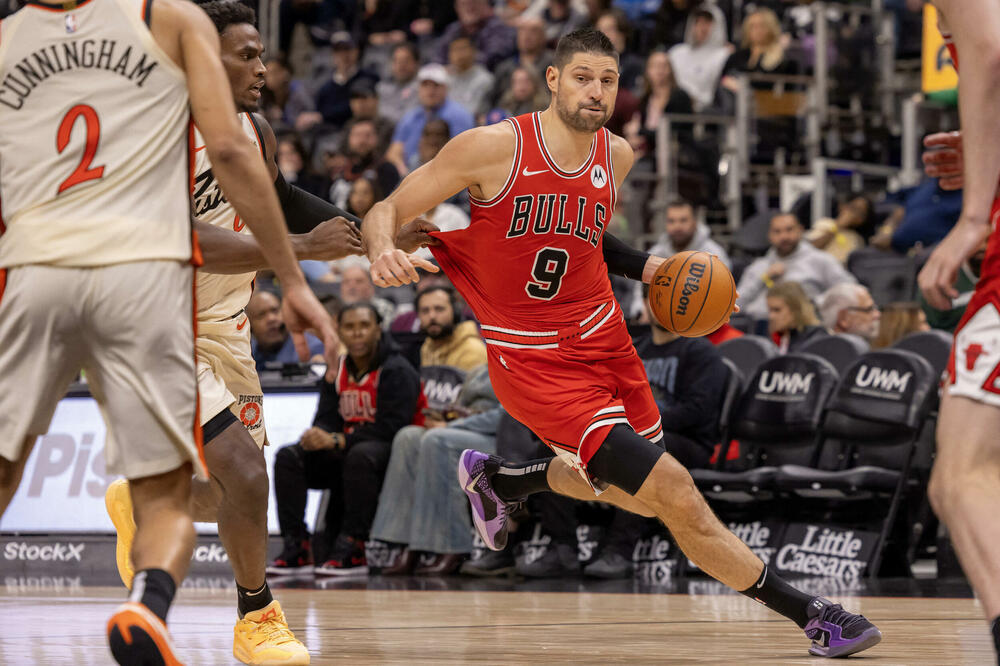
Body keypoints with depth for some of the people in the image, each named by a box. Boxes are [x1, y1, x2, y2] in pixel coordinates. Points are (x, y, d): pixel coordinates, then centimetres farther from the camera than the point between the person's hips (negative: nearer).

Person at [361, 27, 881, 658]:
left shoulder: (617, 156, 2)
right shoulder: (494, 148, -15)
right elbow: (388, 210, -11)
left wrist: (644, 266, 7)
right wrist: (383, 248, -33)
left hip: (604, 339, 7)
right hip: (535, 362, -7)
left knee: (635, 494, 23)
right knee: (672, 491, -15)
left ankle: (495, 479, 48)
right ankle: (810, 614, -6)